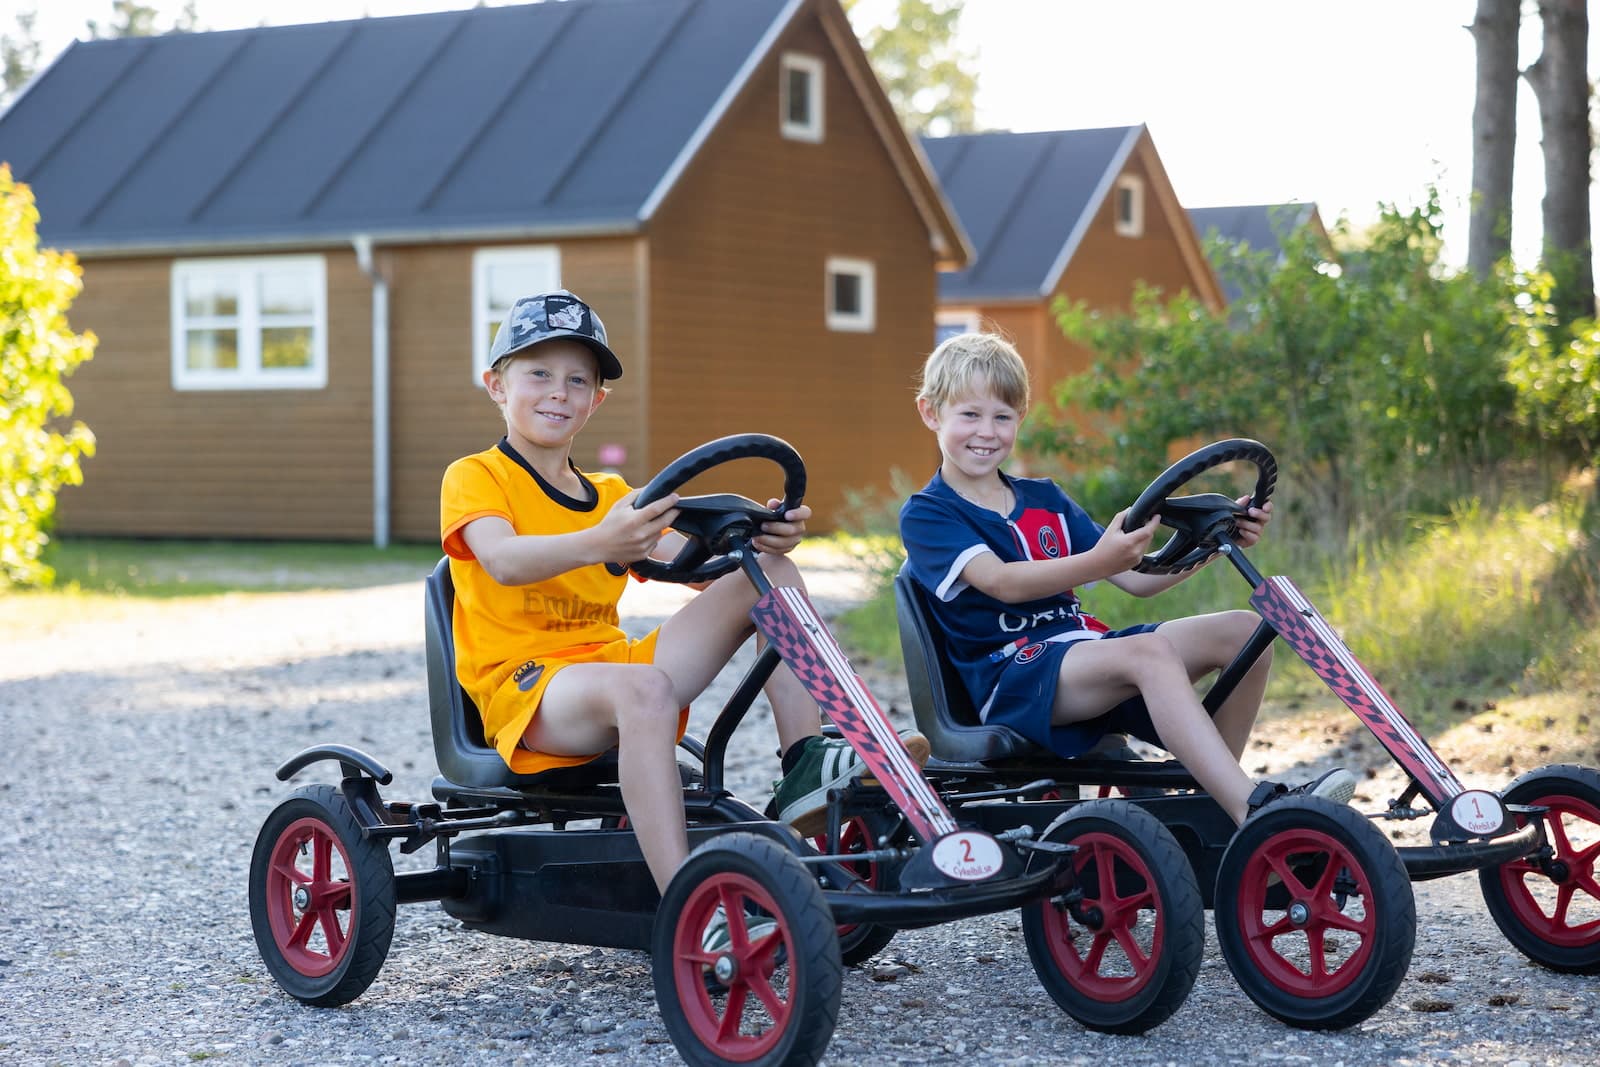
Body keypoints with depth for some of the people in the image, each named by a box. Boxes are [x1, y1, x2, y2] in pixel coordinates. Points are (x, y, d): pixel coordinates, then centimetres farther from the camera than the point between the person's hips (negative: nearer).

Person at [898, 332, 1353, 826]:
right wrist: (1097, 563, -37)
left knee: (1245, 630, -10)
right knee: (1149, 651, -34)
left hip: (1082, 646, 7)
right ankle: (1254, 814, -46)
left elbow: (1137, 579, 14)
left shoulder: (1045, 500, 20)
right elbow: (1002, 583, -20)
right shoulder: (925, 514, -1)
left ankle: (1215, 793, -7)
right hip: (1007, 675, -7)